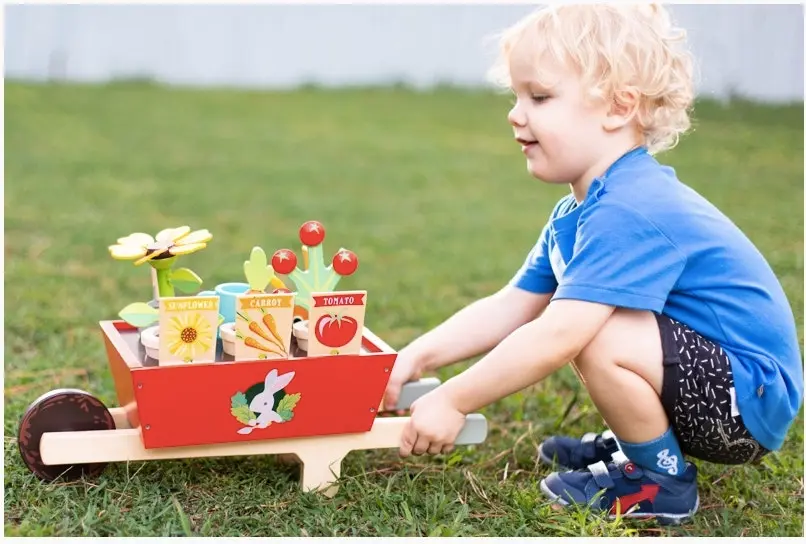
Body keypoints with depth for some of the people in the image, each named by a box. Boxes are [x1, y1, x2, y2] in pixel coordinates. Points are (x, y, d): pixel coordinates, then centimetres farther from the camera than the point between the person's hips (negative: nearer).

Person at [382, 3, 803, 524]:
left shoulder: (629, 212, -26)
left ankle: (662, 482, -6)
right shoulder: (576, 214, 7)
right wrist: (418, 357, -5)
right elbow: (510, 307, 7)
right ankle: (639, 443, 22)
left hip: (752, 401, -10)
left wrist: (453, 402, -24)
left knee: (600, 338, -29)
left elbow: (555, 338, -32)